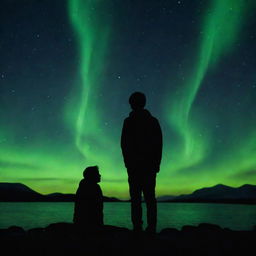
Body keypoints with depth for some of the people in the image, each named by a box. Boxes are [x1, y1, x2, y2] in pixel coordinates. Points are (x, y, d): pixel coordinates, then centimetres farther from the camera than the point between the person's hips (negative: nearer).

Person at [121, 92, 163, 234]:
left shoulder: (129, 121, -2)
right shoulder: (153, 121, 9)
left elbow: (124, 144, -3)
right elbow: (159, 144, 9)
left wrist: (127, 161, 5)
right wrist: (157, 163, 13)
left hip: (134, 164, -3)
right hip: (151, 165, 3)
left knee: (136, 197, -1)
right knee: (150, 197, 6)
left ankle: (137, 227, -4)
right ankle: (151, 228, 4)